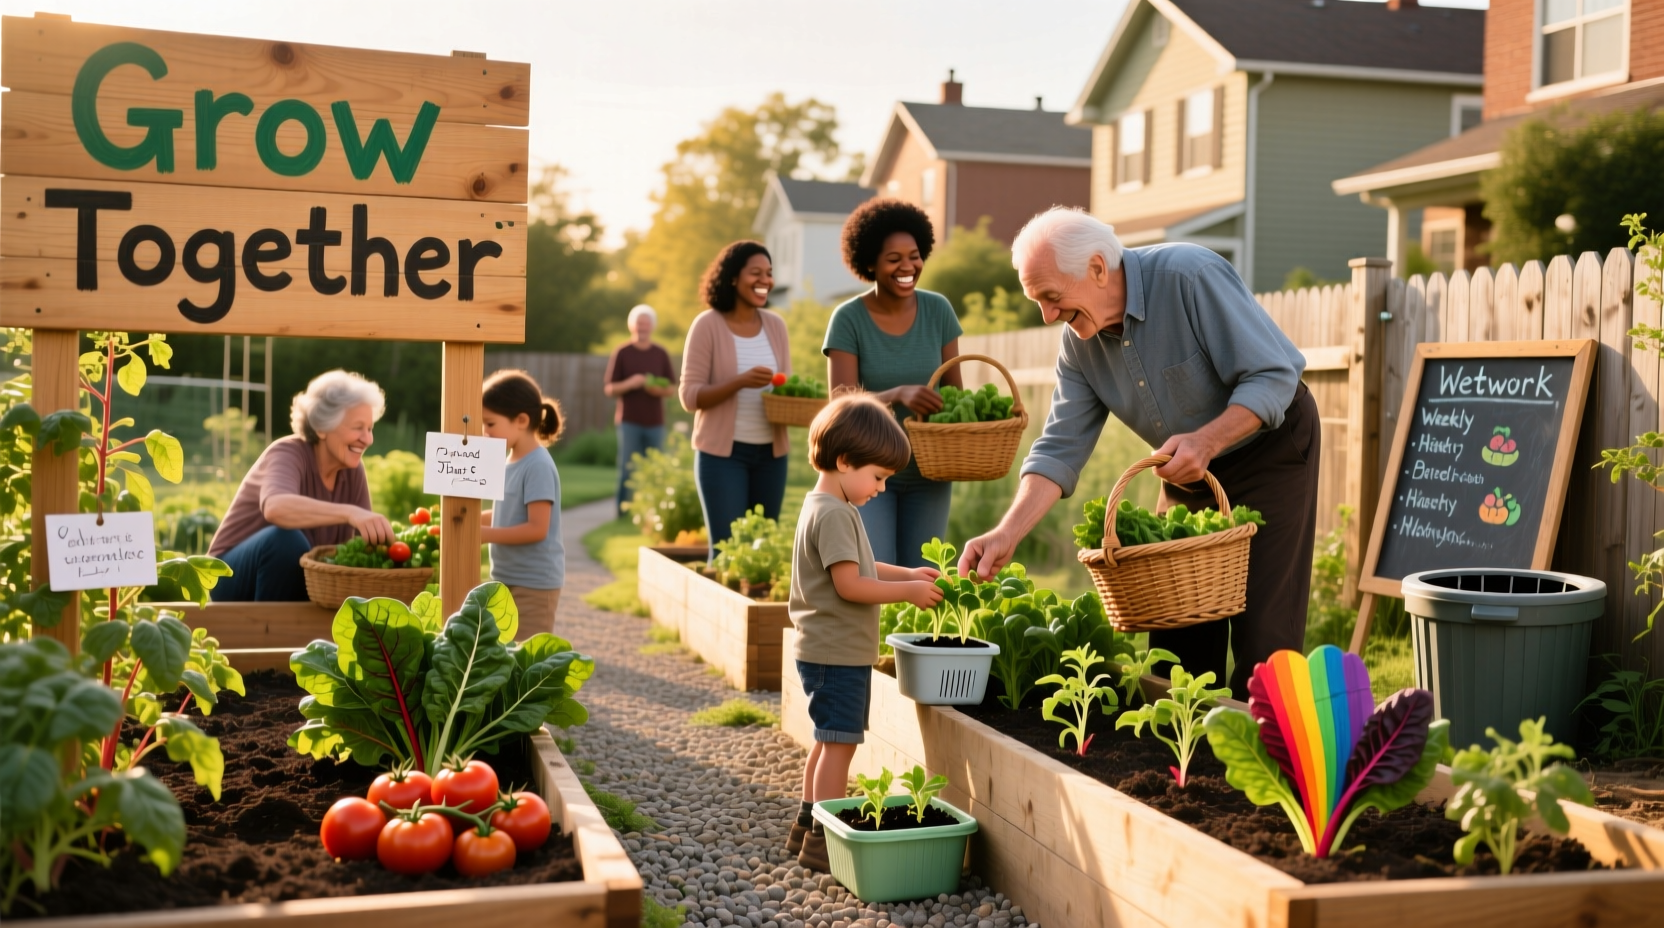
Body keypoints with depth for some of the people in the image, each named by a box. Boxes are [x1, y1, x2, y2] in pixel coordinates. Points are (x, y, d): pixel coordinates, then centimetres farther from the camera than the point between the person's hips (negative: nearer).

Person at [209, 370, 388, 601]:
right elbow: (275, 507, -44)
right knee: (286, 539, -33)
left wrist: (384, 542, -27)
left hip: (296, 584, 6)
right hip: (235, 579, -6)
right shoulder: (287, 454, -21)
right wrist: (349, 513, -58)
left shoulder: (352, 468, -3)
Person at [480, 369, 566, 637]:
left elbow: (537, 528, -23)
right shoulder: (511, 461, 7)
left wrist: (484, 534, -21)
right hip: (507, 578, 9)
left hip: (534, 583, -9)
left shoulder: (538, 466, -19)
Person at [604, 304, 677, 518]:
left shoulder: (662, 354, 10)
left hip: (655, 422, 2)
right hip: (629, 422, -2)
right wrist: (630, 383, -17)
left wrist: (659, 389, -11)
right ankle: (622, 509, 2)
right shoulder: (622, 353, 3)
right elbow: (609, 388, 1)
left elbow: (672, 389, 11)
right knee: (627, 468, -4)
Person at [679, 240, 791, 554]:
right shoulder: (708, 324, -7)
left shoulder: (775, 324, 6)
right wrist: (740, 382, -25)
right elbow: (690, 395, -11)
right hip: (722, 452, -5)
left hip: (770, 452, 5)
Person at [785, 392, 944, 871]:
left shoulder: (826, 507, 14)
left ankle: (806, 826, 27)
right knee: (840, 742, -5)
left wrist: (908, 573, 13)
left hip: (832, 650, 11)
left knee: (829, 741, 18)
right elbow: (849, 584, -23)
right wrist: (908, 591, -15)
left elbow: (858, 567, 21)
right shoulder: (833, 514, -19)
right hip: (836, 652, -11)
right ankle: (822, 839, 2)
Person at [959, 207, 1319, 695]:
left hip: (1269, 446, -6)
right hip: (1189, 471, 6)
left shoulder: (1190, 276, -26)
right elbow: (1059, 449, -9)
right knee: (1176, 631, 7)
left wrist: (1207, 441, -38)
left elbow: (1274, 376, -25)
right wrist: (1006, 535, -22)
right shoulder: (1079, 344, -7)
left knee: (1261, 632, -9)